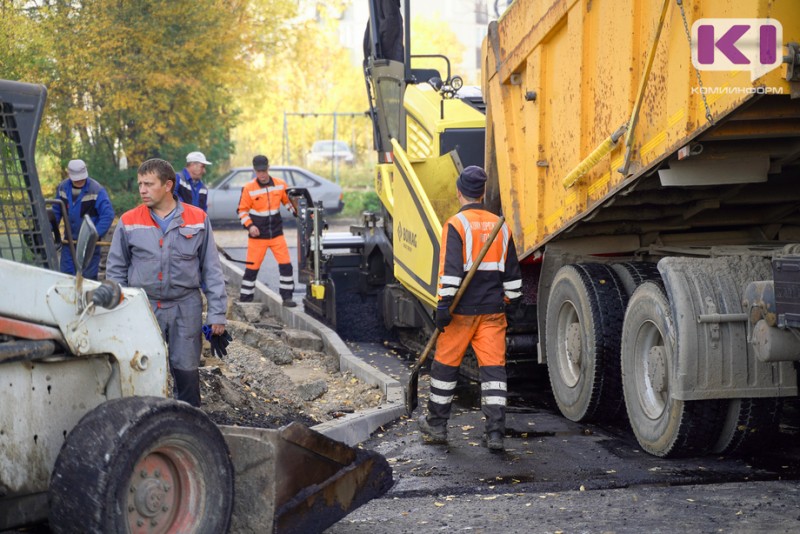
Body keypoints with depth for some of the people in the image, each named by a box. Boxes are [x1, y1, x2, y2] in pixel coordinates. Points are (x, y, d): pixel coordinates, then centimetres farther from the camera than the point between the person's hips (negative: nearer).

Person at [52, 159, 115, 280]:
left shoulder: (97, 190, -18)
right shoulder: (62, 188, 0)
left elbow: (108, 215, -22)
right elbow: (56, 212, 10)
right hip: (69, 241, 5)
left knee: (88, 277, 1)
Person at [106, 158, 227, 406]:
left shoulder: (198, 219, 2)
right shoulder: (129, 221, 3)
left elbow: (212, 269, 5)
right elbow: (116, 271, 10)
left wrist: (217, 313, 0)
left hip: (186, 307, 0)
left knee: (186, 371, 1)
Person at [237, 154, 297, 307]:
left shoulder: (280, 184, 1)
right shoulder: (248, 188, -8)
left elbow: (289, 201, 12)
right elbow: (242, 210, -2)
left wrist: (299, 214, -3)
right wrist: (249, 226, -16)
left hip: (277, 233, 3)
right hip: (257, 236, -3)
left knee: (286, 264, -3)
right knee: (252, 267, 0)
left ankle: (287, 297, 6)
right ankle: (245, 299, 10)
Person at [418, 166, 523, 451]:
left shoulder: (455, 225, -8)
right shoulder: (500, 226, 10)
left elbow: (450, 269, -17)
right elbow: (512, 272, 16)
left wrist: (444, 304, -17)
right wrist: (512, 302, 26)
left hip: (462, 310, -4)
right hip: (493, 310, 4)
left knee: (445, 365, 10)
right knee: (493, 368, 2)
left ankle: (436, 425, 22)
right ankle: (495, 432, -5)